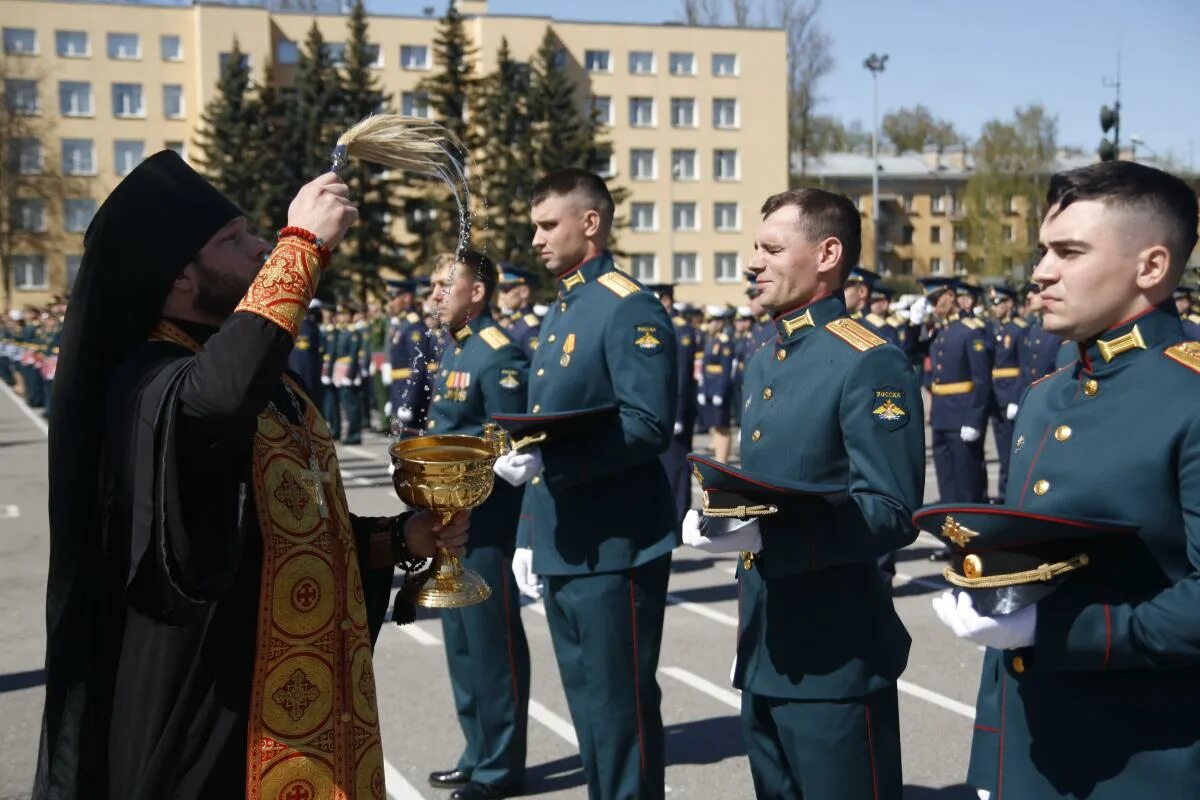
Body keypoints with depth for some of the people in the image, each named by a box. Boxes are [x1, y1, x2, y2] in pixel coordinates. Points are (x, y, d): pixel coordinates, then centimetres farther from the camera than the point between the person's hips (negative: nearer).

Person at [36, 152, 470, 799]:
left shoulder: (272, 383, 13)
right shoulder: (149, 383, -16)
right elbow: (218, 398, -41)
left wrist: (400, 538, 4)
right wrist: (302, 244, -30)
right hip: (213, 719, -8)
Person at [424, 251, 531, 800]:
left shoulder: (499, 354, -14)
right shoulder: (454, 350, 14)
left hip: (484, 522, -10)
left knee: (492, 643, 0)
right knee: (461, 643, 16)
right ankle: (478, 755, 28)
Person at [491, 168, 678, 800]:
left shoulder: (630, 309, -12)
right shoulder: (558, 314, 16)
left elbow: (649, 428, -21)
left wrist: (548, 459, -29)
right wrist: (529, 534, 17)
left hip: (615, 548, -9)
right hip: (561, 549, 9)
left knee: (620, 708, 0)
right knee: (587, 705, 16)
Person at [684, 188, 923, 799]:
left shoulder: (870, 365, -15)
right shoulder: (764, 363, 14)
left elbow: (893, 514, -21)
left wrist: (767, 536, -29)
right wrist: (715, 511, 5)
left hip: (835, 652, -9)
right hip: (762, 645, 9)